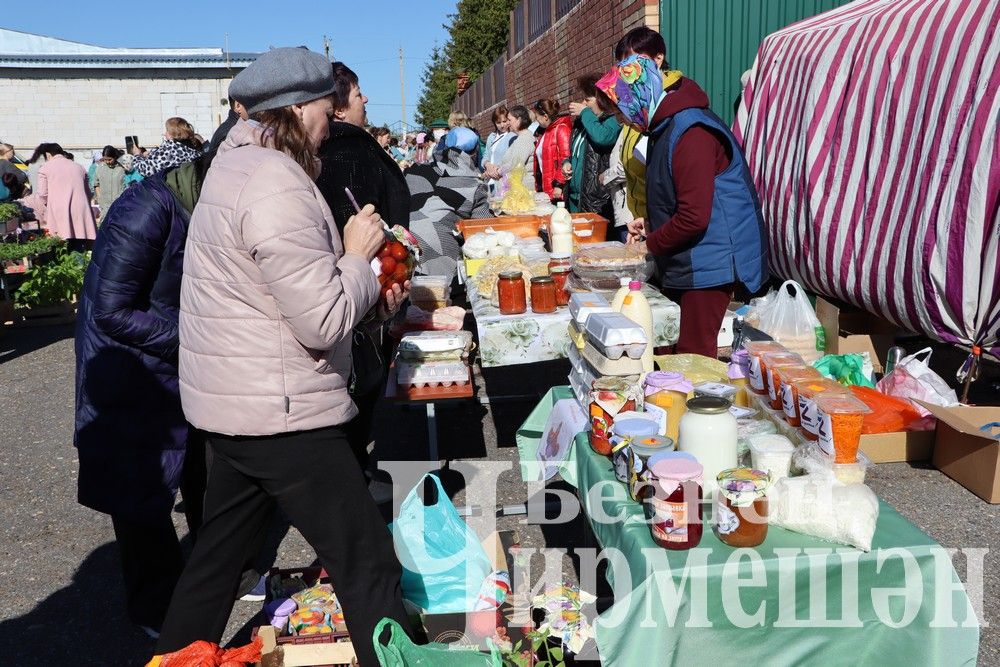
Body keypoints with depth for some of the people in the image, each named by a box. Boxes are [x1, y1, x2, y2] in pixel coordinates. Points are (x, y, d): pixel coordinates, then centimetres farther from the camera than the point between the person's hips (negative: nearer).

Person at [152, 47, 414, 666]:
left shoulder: (236, 164, 14)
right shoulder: (278, 185, -20)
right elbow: (324, 323, -23)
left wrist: (369, 292, 8)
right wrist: (359, 255, -7)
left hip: (231, 406, 10)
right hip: (282, 413, -10)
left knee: (217, 557, 24)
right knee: (370, 567, -1)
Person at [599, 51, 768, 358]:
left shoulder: (690, 133, -21)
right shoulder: (668, 125, 14)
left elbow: (694, 217, -25)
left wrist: (651, 244, -10)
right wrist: (651, 224, 12)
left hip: (707, 263, -10)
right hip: (684, 263, 10)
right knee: (676, 354, 13)